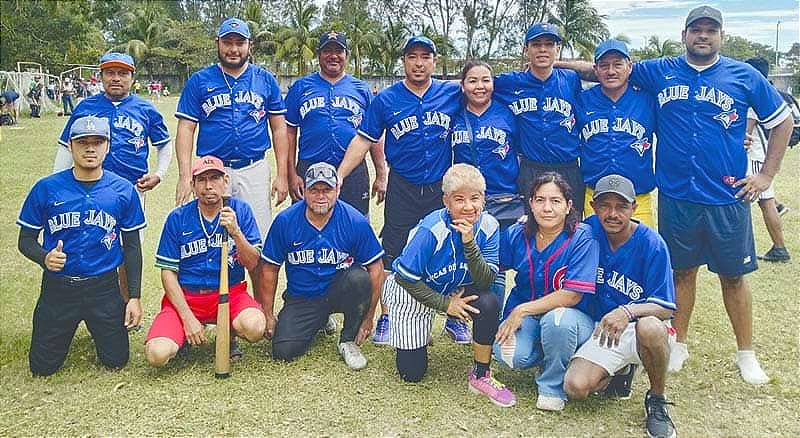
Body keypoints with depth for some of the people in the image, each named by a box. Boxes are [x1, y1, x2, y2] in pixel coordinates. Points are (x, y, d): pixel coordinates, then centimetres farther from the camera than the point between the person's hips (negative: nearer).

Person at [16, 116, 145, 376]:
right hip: (57, 287, 0)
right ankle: (66, 329, 37)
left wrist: (134, 297, 0)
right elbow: (26, 240, 3)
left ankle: (98, 328, 36)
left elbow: (132, 246, 4)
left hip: (104, 288, 0)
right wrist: (44, 257, -20)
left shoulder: (123, 191, -2)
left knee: (116, 361, 4)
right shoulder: (46, 188, -4)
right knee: (42, 367, 6)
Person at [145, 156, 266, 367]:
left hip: (230, 293, 0)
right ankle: (187, 335, 13)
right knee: (157, 354, -23)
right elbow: (168, 272, -1)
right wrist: (187, 317, -11)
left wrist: (236, 232, -23)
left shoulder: (240, 211, 0)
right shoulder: (177, 218, -2)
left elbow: (252, 264, -4)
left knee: (254, 326, -33)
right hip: (185, 296, 0)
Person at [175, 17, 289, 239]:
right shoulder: (199, 81, 5)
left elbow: (279, 128, 8)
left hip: (255, 170, 1)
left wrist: (282, 175, 1)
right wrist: (185, 176, -10)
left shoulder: (266, 80, 9)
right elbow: (186, 130, 2)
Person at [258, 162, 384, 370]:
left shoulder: (355, 221, -13)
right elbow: (269, 269, 0)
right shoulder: (285, 221, -9)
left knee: (359, 278, -33)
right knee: (283, 351, -18)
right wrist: (268, 315, 1)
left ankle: (348, 341, -7)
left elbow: (376, 269, -8)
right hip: (301, 298, 1)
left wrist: (369, 317, -9)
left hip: (339, 292, -1)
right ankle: (320, 322, 17)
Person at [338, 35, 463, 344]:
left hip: (442, 188, 1)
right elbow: (363, 141, 0)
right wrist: (338, 176, -6)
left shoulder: (453, 94, 1)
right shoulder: (386, 99, 0)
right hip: (402, 188, -1)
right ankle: (386, 317, 17)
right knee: (393, 253, 4)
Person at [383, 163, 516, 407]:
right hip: (411, 291, -3)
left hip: (457, 290, 3)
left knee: (488, 303, -30)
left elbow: (486, 281, -23)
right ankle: (415, 337, 34)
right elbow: (405, 278, -21)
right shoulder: (431, 230, -30)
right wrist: (445, 304, -19)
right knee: (412, 373, -1)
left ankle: (480, 377, -10)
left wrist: (469, 243, -37)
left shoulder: (488, 226, -18)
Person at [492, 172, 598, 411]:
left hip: (571, 314, -3)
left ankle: (553, 386, -9)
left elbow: (572, 295, -21)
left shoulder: (582, 237, -16)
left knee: (557, 319, -38)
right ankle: (547, 355, 10)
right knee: (508, 354, -27)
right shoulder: (517, 234, -4)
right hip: (523, 314, 3)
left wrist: (522, 310, -21)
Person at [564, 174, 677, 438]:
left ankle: (657, 400, -11)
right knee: (575, 388, -21)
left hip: (641, 325, -3)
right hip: (603, 328, 3)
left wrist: (628, 312, -35)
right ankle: (621, 369, 14)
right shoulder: (589, 231, -5)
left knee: (649, 327, -40)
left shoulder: (651, 243, -15)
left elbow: (666, 308, -18)